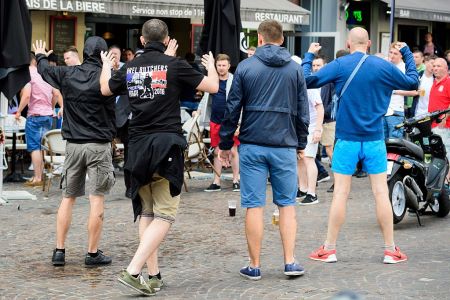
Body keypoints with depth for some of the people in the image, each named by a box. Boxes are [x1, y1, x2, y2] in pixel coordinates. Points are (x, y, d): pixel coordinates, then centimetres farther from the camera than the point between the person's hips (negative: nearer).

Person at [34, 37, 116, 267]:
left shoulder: (67, 74, 2)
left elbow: (44, 69, 21)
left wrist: (40, 55, 43)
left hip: (73, 144, 4)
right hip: (99, 145, -4)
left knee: (67, 198, 12)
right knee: (97, 199, 0)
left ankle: (59, 251, 12)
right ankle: (93, 253, 2)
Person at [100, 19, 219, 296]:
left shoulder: (129, 68, 6)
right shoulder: (174, 65, -6)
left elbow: (106, 89, 26)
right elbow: (213, 87, 0)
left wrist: (106, 65, 46)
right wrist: (211, 65, 22)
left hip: (138, 147, 5)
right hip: (166, 145, -5)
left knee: (146, 213, 15)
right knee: (165, 215, -3)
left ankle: (153, 275, 15)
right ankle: (133, 271, -15)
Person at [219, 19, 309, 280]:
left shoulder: (246, 67, 0)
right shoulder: (295, 68, 4)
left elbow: (233, 108, 0)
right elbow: (303, 110, 8)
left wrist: (225, 144, 8)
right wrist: (301, 144, 19)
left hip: (252, 146, -1)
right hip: (285, 146, 1)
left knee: (254, 206, 2)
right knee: (287, 204, 10)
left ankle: (255, 266, 7)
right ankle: (290, 262, 6)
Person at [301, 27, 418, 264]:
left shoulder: (339, 65, -5)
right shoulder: (383, 66, 0)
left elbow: (308, 81, -5)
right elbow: (412, 82, 13)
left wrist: (309, 56, 10)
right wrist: (407, 53, 25)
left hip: (347, 139, -1)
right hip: (375, 139, 1)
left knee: (340, 193, 2)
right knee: (381, 192, 4)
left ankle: (329, 249, 7)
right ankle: (391, 250, 8)